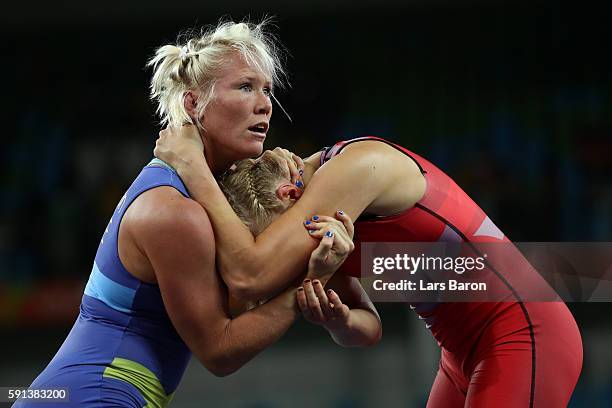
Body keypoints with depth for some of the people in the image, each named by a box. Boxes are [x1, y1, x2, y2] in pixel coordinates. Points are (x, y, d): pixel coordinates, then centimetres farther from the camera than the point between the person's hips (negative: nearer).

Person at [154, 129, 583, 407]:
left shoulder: (355, 165, -21)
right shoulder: (322, 193, 6)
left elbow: (250, 276, -30)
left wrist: (192, 165, -22)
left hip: (524, 338, -10)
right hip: (468, 351, 10)